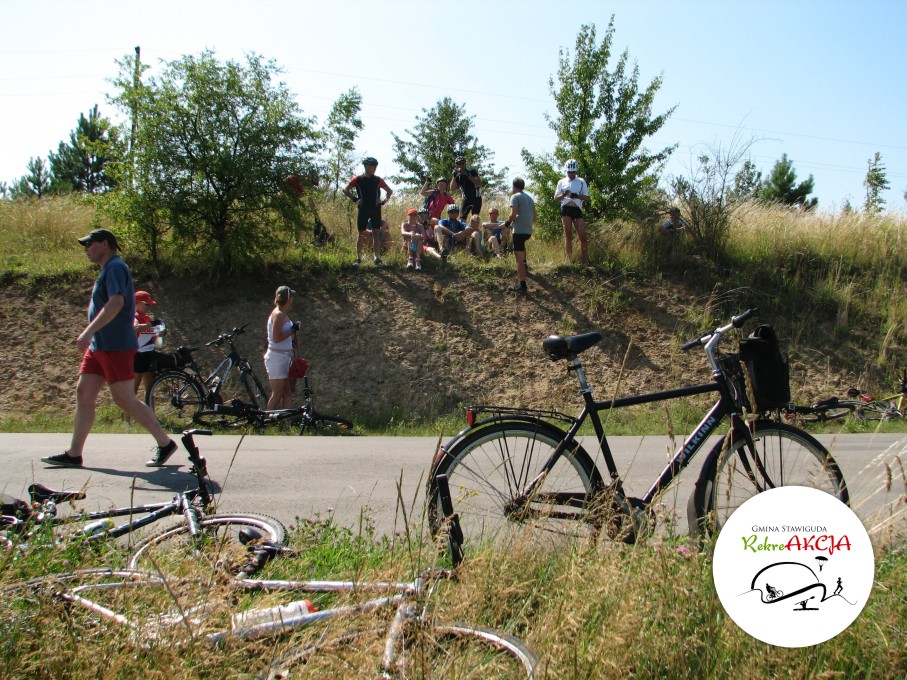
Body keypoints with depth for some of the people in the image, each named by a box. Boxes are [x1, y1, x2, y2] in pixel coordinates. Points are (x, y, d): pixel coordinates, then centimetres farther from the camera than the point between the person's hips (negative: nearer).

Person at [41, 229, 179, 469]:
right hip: (98, 346, 10)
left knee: (125, 400, -7)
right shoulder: (109, 269, 20)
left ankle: (165, 443, 2)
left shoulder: (115, 267, -12)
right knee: (84, 394, 7)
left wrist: (89, 331, -32)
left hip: (116, 347, -10)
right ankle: (73, 454, 11)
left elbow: (116, 302, -27)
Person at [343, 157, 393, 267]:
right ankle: (358, 258, 6)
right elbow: (345, 190, 6)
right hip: (363, 209, -2)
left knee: (376, 233, 0)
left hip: (375, 209, 2)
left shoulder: (378, 180, 6)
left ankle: (377, 258, 4)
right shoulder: (357, 179, 0)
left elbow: (389, 191, 17)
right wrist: (355, 199, -5)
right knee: (362, 234, -1)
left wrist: (384, 201, 3)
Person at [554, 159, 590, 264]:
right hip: (566, 209, 0)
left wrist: (576, 196, -17)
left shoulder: (581, 182, 8)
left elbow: (586, 197, 2)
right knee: (568, 235, -2)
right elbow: (556, 198, 9)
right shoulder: (561, 182, 11)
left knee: (583, 236, -5)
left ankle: (585, 261, 3)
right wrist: (564, 195, -12)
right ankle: (570, 260, -2)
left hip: (577, 209, 0)